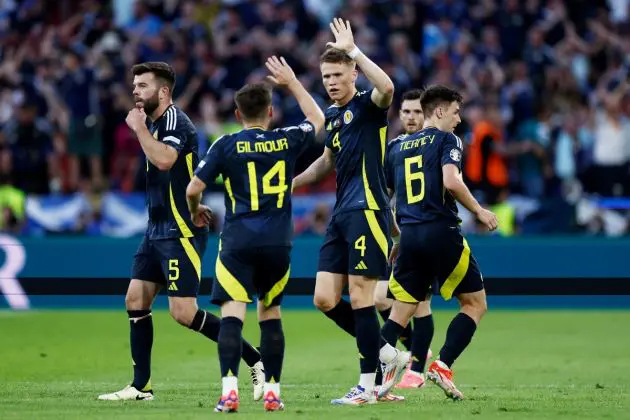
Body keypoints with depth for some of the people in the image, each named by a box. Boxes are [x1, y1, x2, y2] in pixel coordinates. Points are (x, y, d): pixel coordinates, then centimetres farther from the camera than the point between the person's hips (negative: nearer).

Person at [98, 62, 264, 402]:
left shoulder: (174, 119, -14)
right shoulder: (154, 123, 15)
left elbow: (164, 159, -33)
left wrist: (139, 128, -21)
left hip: (180, 232, -10)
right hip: (157, 230, 10)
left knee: (183, 312, -12)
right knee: (135, 300, 6)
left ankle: (256, 361, -3)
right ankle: (141, 386, 11)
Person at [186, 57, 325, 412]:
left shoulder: (227, 145, -2)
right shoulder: (287, 141, 5)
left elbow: (194, 188, -1)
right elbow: (317, 119, 27)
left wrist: (196, 210, 21)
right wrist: (292, 82, 33)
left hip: (238, 242, -3)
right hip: (278, 243, 3)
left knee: (233, 313, -9)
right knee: (271, 314, 16)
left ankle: (230, 389, -24)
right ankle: (273, 390, 14)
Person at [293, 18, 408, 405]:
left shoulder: (367, 105, -5)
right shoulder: (332, 115, 18)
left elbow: (386, 87, -31)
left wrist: (353, 50, -25)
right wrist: (292, 181, 29)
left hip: (367, 210, -8)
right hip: (342, 214, 8)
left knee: (360, 298, -8)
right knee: (325, 300, 2)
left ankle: (367, 386, -1)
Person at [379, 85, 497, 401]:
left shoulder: (397, 147, 18)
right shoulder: (446, 140, -1)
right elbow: (451, 181, -17)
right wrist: (479, 211, -5)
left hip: (409, 235, 6)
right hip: (441, 232, -6)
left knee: (400, 313, 8)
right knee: (475, 303, 8)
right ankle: (442, 366, -7)